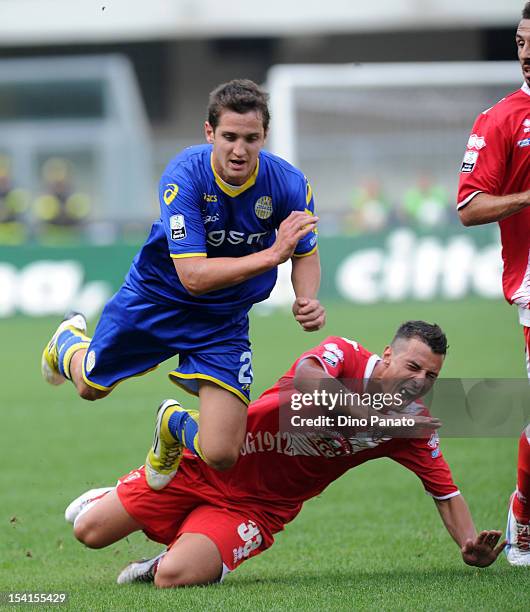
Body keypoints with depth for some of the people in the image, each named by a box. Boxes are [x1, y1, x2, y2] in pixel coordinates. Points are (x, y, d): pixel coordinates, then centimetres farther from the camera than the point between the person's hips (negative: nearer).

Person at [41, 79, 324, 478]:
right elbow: (193, 275, -36)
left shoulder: (289, 185, -22)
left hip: (225, 321, 1)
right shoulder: (185, 176, -31)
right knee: (91, 386, 22)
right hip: (155, 300, -1)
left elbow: (306, 254, -2)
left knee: (221, 456, -11)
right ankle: (69, 341, 60)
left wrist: (308, 300, -23)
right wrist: (272, 254, -44)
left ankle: (178, 426, 26)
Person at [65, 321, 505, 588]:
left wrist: (470, 544, -18)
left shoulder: (414, 428, -6)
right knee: (90, 532, 0)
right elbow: (305, 377, -39)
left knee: (174, 576, -25)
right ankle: (113, 498, 36)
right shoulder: (346, 355, -17)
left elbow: (446, 493, 1)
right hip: (208, 464, -2)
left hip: (257, 505, 2)